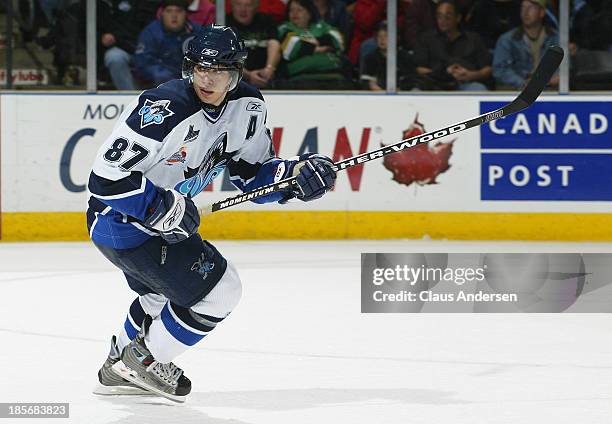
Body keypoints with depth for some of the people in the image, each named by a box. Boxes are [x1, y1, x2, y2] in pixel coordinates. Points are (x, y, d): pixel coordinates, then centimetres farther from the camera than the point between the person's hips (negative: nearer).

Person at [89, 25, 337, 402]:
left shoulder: (248, 108, -5)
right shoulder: (164, 111, -30)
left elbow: (253, 174, 3)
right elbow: (106, 178, -30)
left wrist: (297, 173, -15)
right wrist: (163, 209, -30)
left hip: (167, 216, 9)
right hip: (121, 224, -9)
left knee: (164, 291, 32)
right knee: (218, 289, -9)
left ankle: (120, 368, 51)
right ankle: (146, 361, 8)